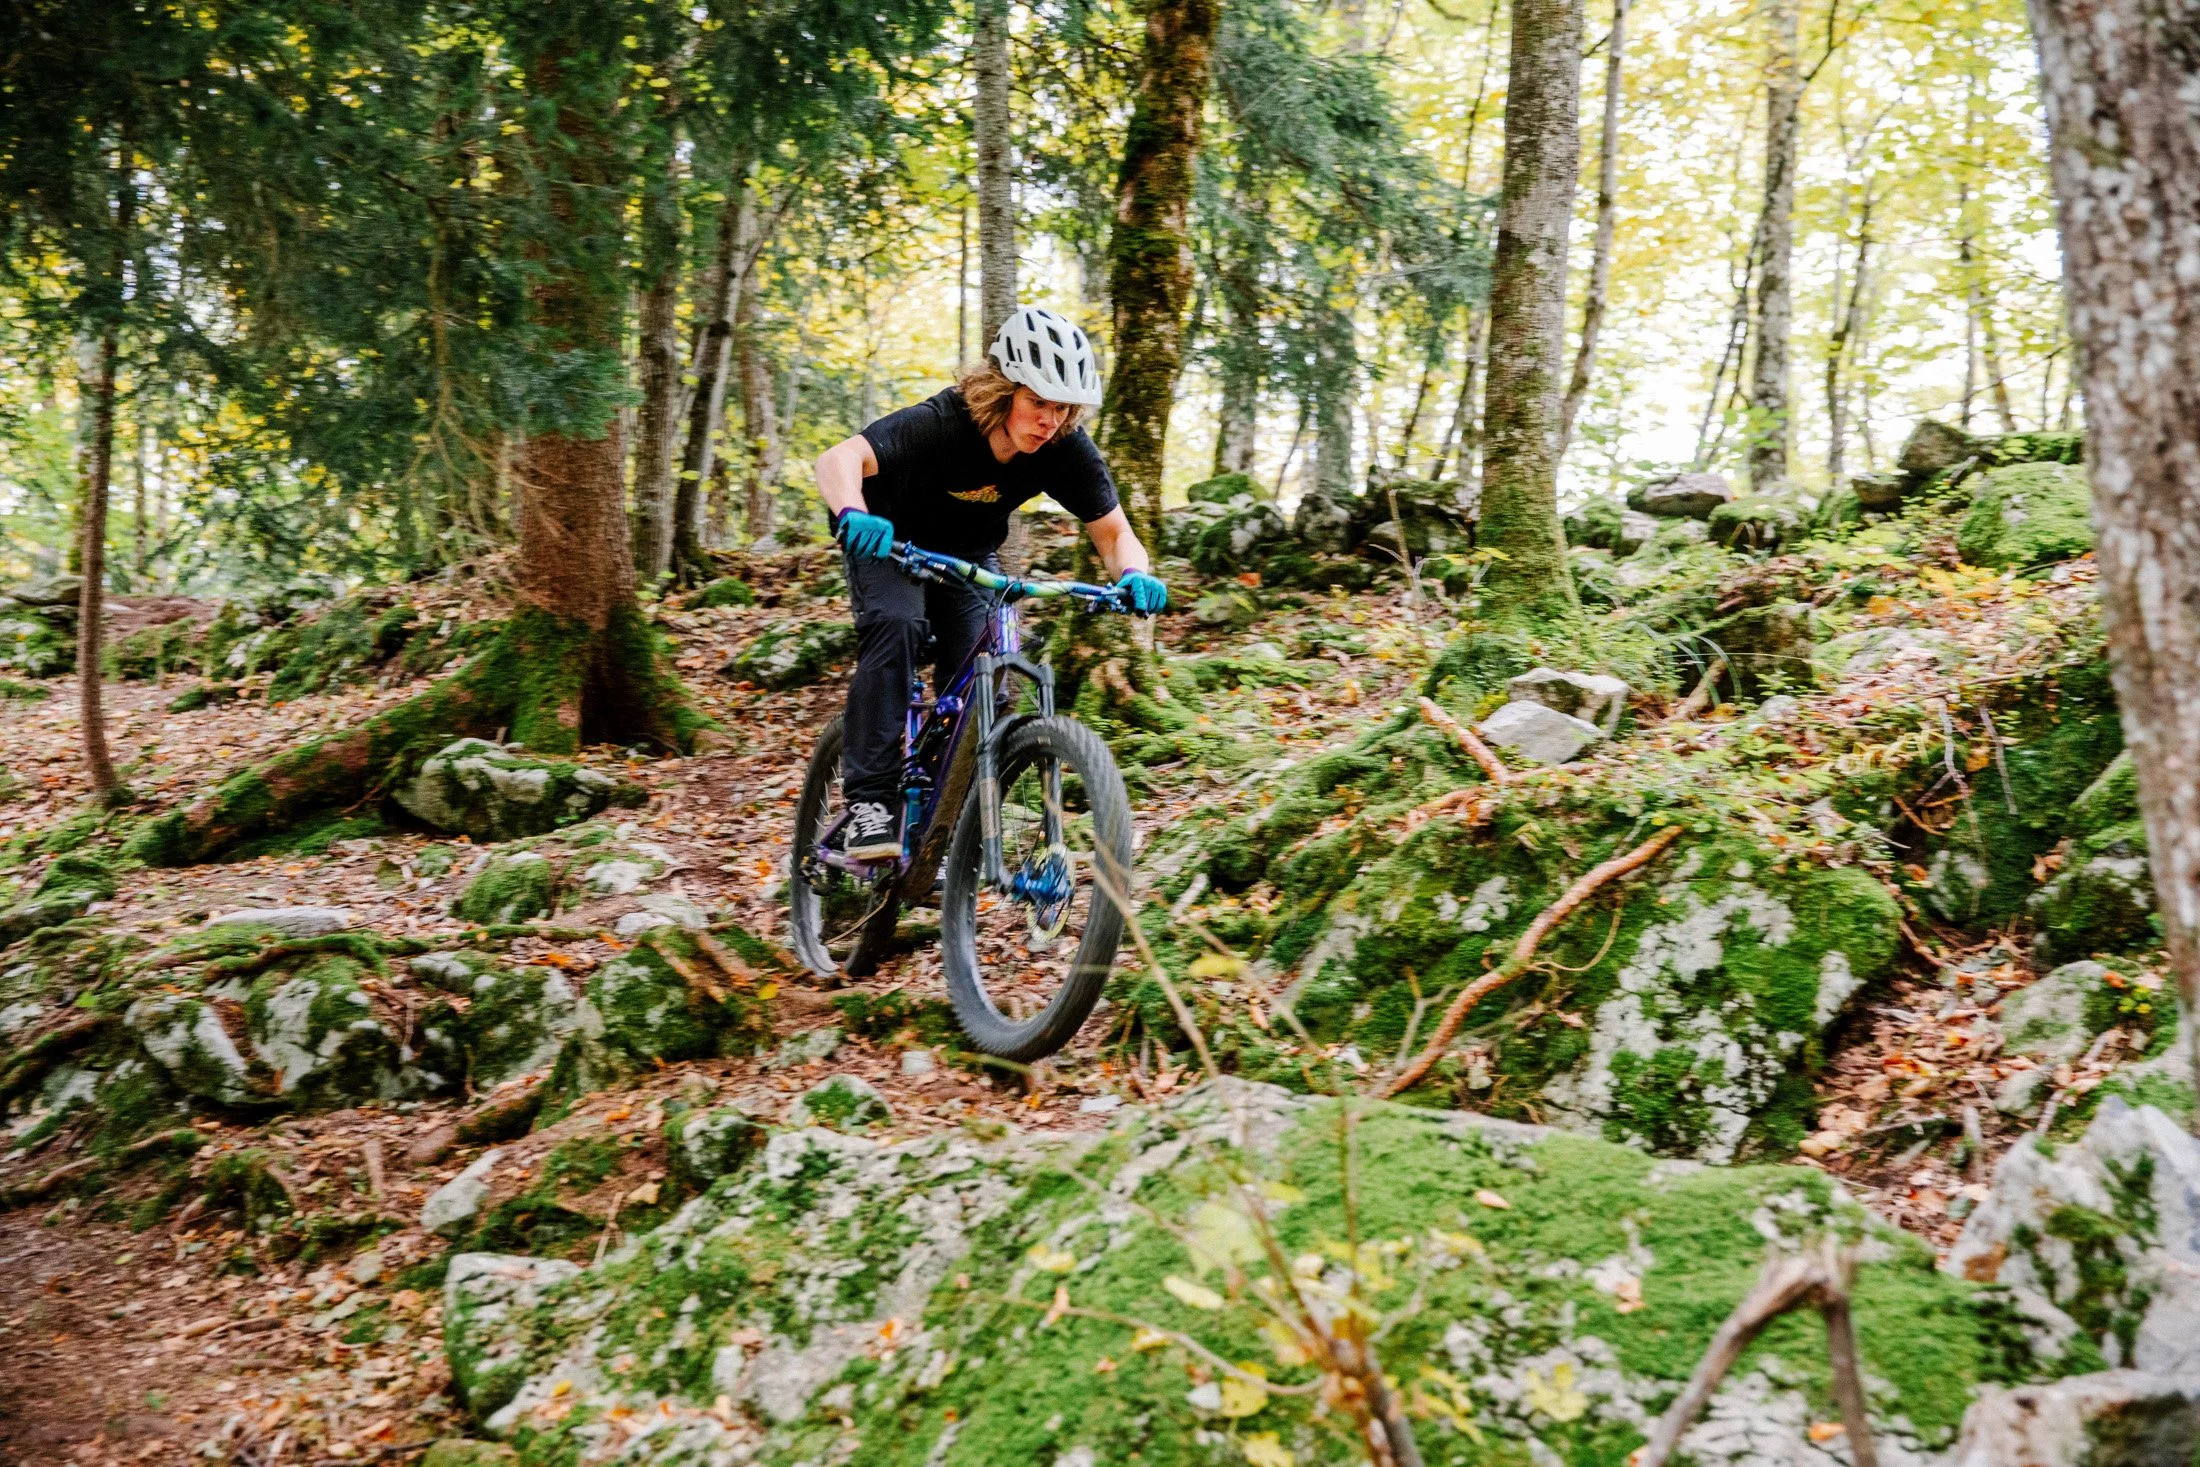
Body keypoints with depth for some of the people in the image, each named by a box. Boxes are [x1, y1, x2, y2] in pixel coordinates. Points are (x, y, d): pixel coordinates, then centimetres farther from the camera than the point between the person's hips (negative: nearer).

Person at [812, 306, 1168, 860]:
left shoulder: (1067, 449, -23)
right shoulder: (941, 422, -35)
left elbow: (1113, 532, -18)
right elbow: (838, 458, -47)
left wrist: (1134, 575, -41)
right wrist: (852, 515, -69)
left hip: (968, 556, 4)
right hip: (888, 539, -4)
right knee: (897, 626, -31)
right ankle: (870, 800, -28)